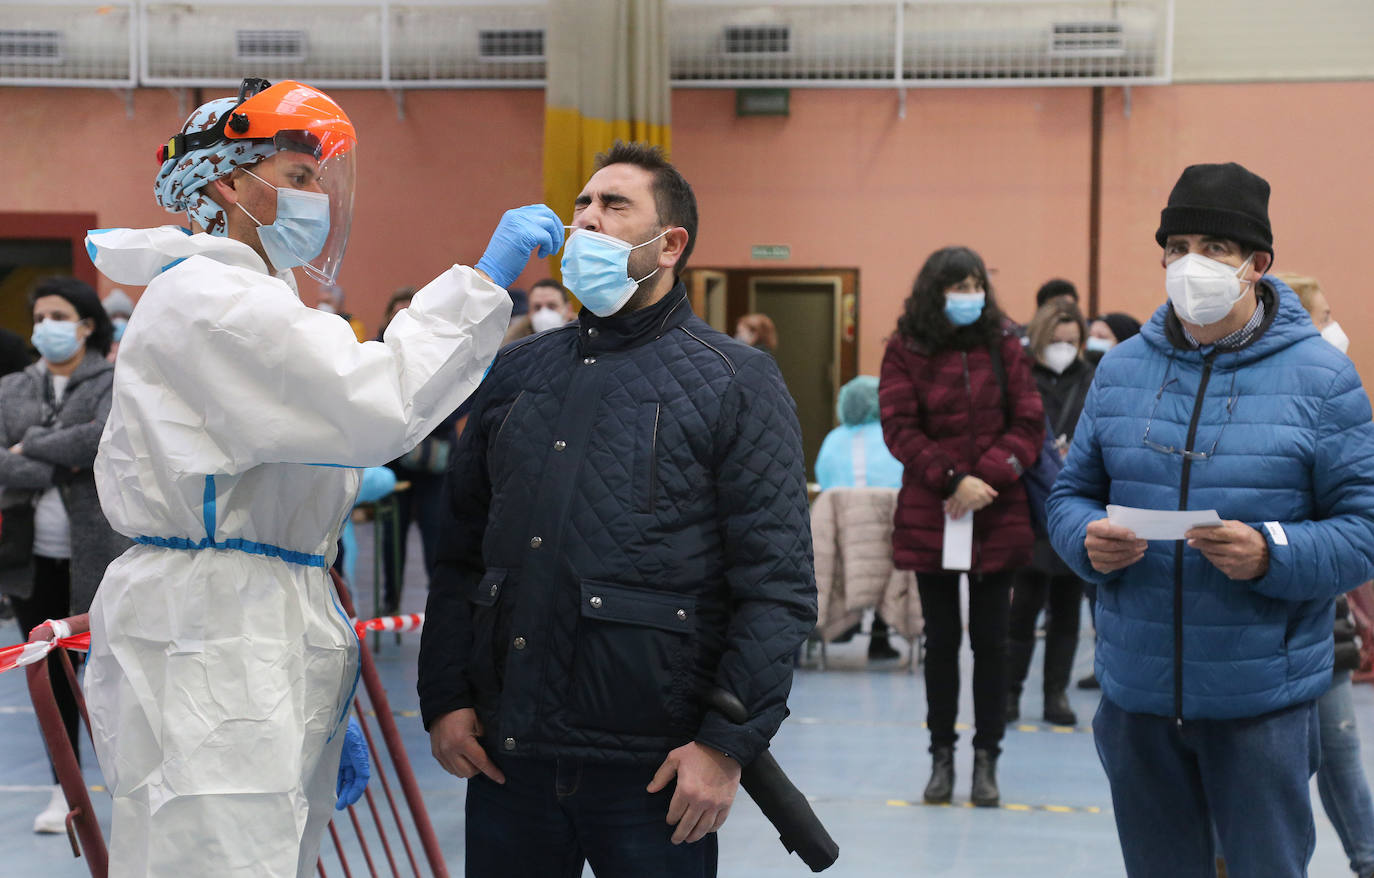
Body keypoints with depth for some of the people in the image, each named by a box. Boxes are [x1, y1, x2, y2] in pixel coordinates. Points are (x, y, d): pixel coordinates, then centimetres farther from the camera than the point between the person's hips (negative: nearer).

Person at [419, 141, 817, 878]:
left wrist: (729, 742, -13)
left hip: (652, 774, -4)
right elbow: (461, 554, 15)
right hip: (505, 759, 4)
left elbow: (779, 585, -6)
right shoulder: (517, 373, 13)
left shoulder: (737, 383, -1)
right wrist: (444, 698, 5)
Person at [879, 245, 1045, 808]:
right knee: (941, 639, 7)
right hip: (929, 516, -1)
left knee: (990, 639, 4)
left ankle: (987, 760, 12)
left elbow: (1029, 424, 0)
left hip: (998, 517, 1)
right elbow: (900, 429, -6)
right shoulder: (906, 351, 0)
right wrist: (952, 481, -15)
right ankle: (942, 757, 16)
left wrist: (987, 475, -13)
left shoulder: (1003, 346, 4)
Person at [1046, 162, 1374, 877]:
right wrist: (1088, 539, -10)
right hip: (1136, 691, 4)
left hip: (1262, 700, -4)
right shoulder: (1122, 369, 8)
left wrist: (1271, 554, -24)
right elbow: (1071, 493, 13)